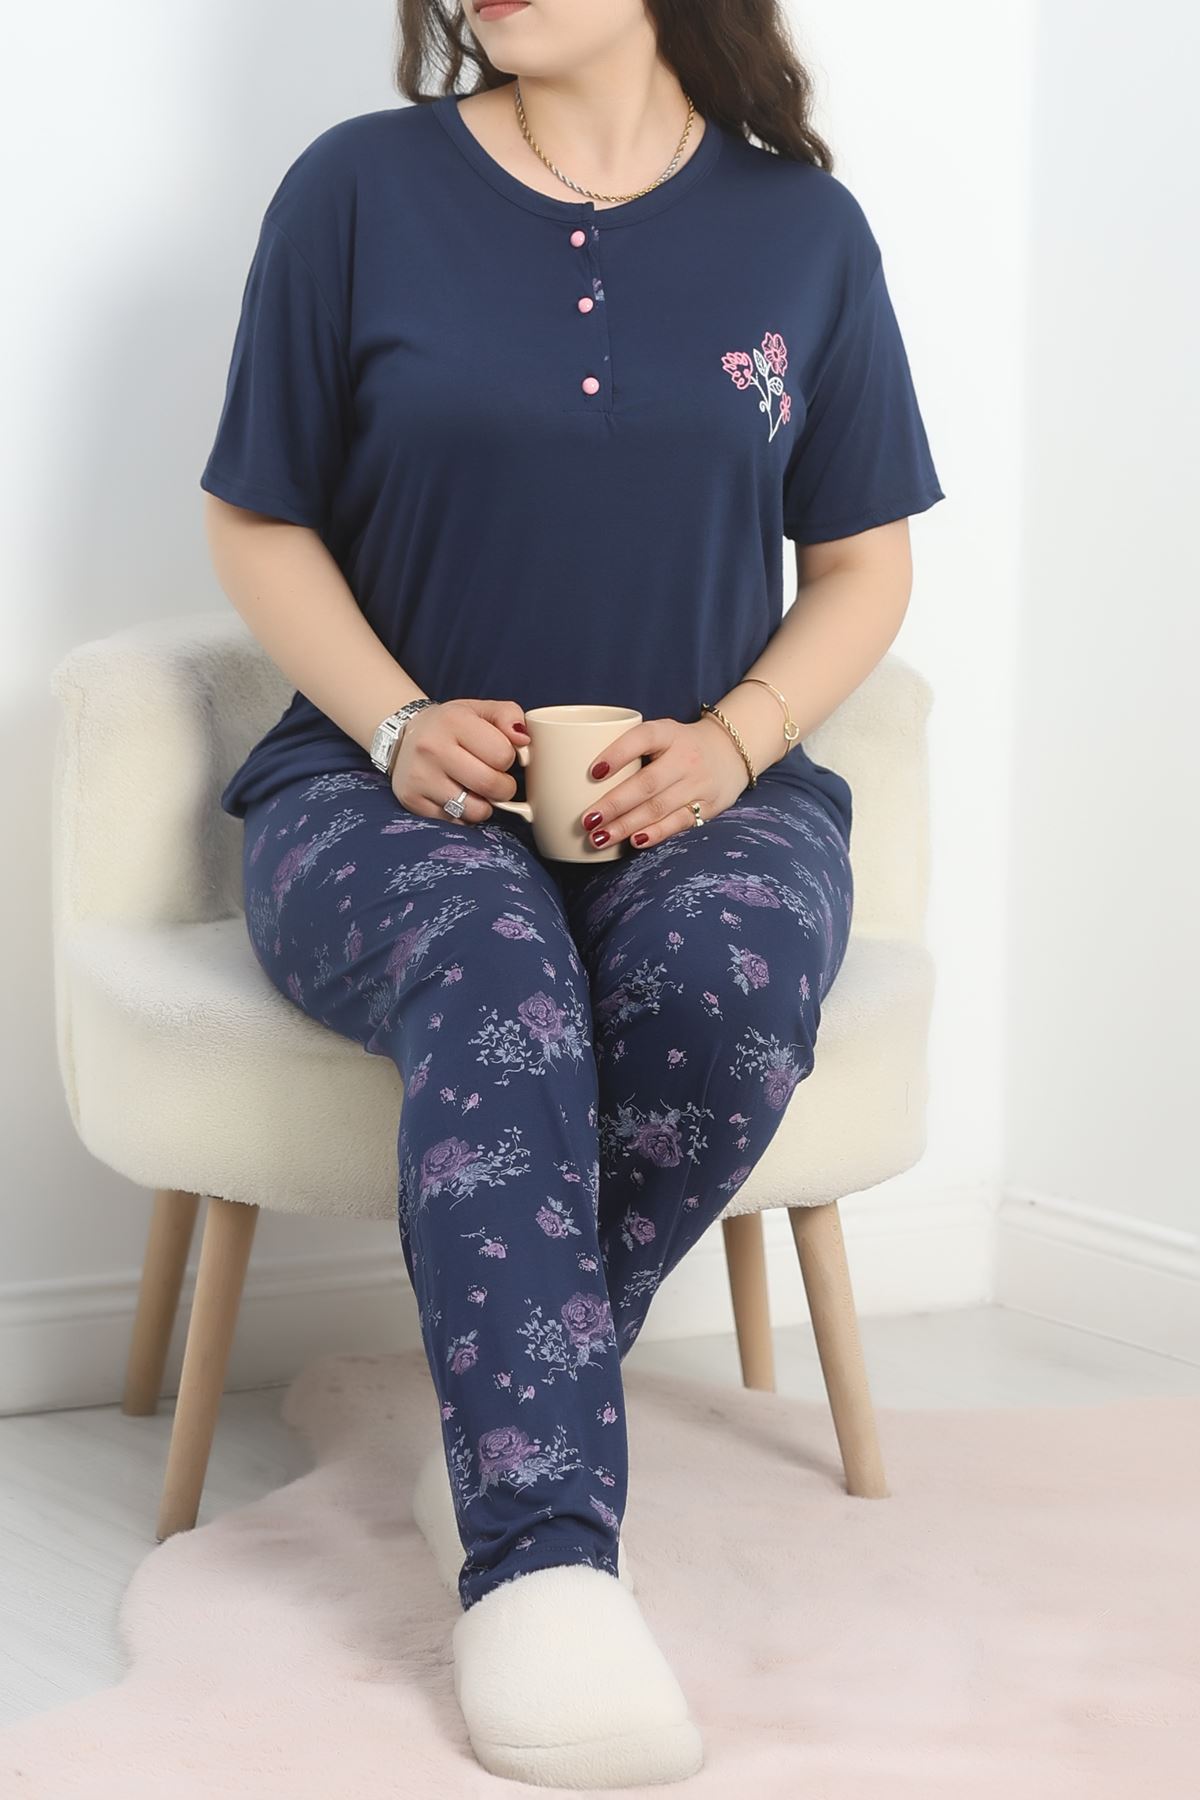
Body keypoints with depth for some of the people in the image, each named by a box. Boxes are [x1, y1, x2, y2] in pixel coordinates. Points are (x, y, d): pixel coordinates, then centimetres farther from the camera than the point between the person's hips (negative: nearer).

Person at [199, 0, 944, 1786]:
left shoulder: (802, 227, 7)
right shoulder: (361, 189, 4)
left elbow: (864, 562, 11)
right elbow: (257, 523, 7)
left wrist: (729, 739, -8)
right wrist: (398, 722, -10)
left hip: (706, 793, 1)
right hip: (392, 790, -1)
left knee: (721, 972, -36)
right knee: (491, 969, -37)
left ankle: (498, 1423, -19)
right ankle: (545, 1555, -44)